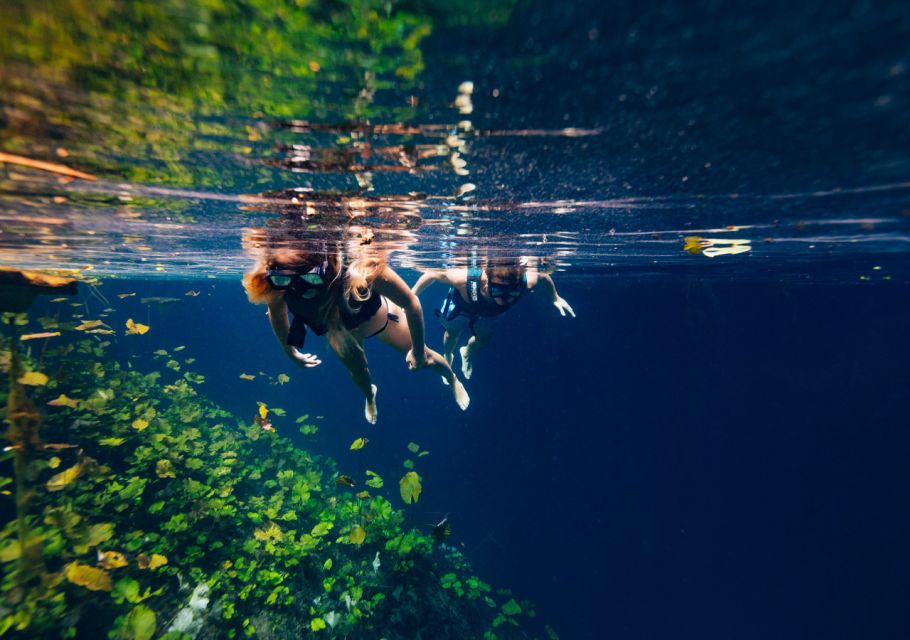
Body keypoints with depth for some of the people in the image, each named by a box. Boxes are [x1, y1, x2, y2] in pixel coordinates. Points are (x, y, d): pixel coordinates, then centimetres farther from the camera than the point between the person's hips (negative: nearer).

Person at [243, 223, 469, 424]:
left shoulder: (361, 269, -50)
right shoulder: (275, 283, -38)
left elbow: (412, 304, -33)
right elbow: (277, 311, -11)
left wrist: (418, 351, -20)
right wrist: (290, 350, 3)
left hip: (377, 316, -2)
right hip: (338, 327, 2)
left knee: (423, 359, 16)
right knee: (357, 370, 21)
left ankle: (453, 379, 53)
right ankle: (369, 395, 62)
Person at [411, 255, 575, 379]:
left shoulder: (526, 282, -45)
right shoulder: (464, 279, -52)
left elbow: (543, 277, -20)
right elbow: (432, 274, -34)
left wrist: (555, 298, -3)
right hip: (460, 303, -2)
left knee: (484, 340, 20)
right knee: (453, 332, 21)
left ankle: (467, 354, 58)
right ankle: (448, 357, 58)